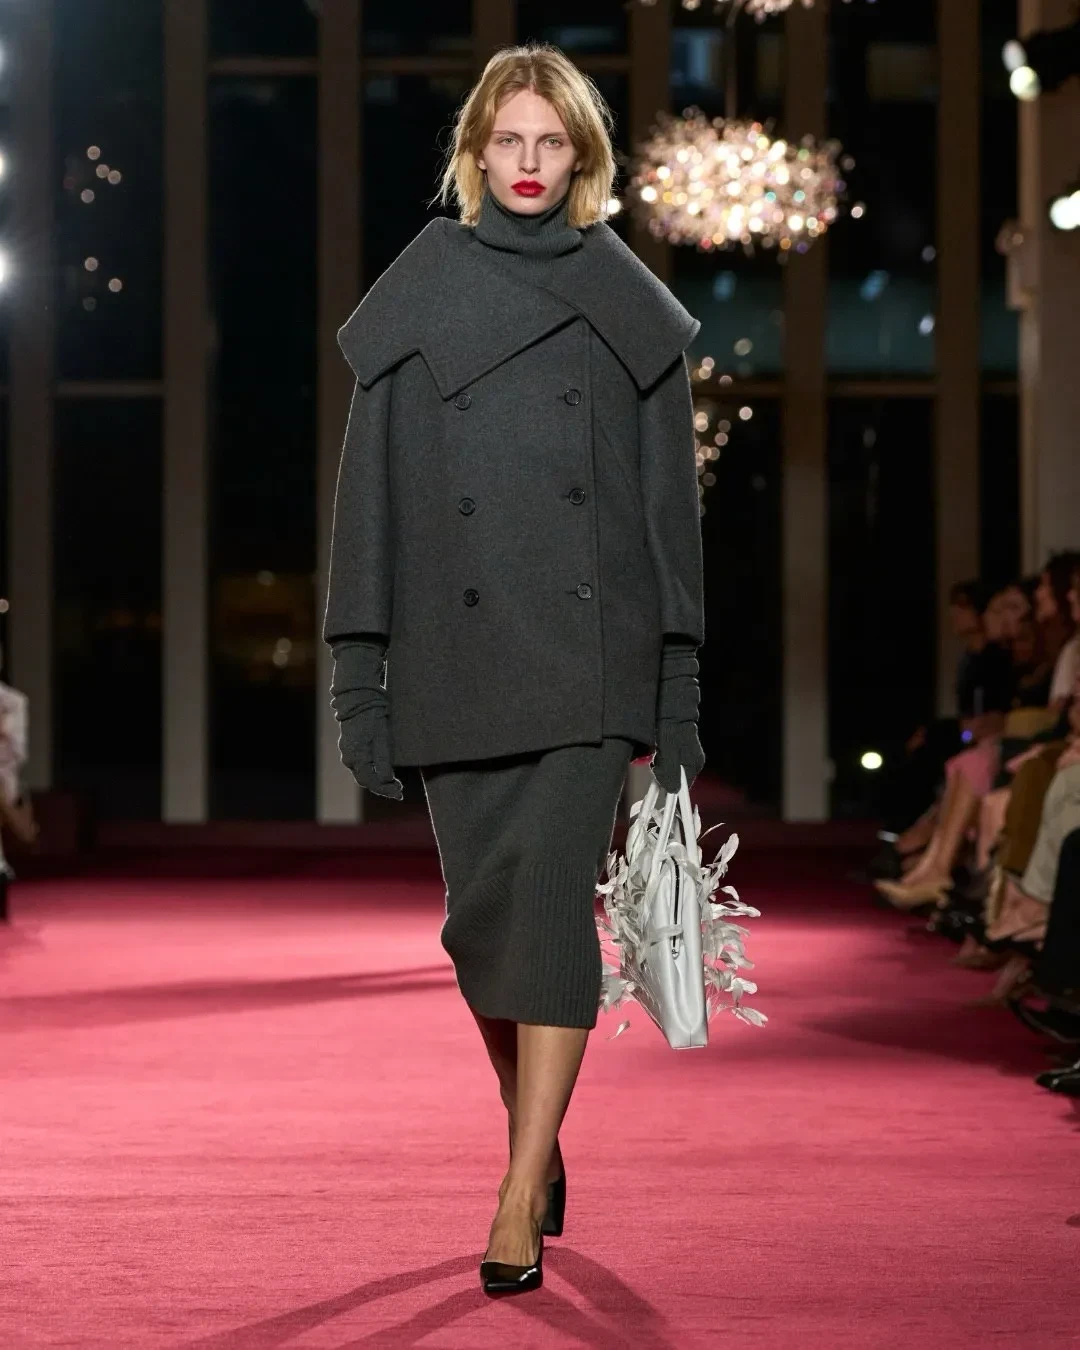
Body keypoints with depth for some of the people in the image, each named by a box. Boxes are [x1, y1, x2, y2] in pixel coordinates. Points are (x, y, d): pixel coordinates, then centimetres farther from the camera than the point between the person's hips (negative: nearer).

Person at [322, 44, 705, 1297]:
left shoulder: (630, 307, 6)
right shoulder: (418, 299, 6)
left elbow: (670, 496, 7)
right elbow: (371, 489, 5)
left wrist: (679, 685, 2)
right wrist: (360, 674, -1)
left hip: (586, 651, -1)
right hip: (456, 653, 1)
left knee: (554, 899, -11)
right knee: (480, 913, 7)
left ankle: (519, 1199, -7)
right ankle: (538, 1136, 31)